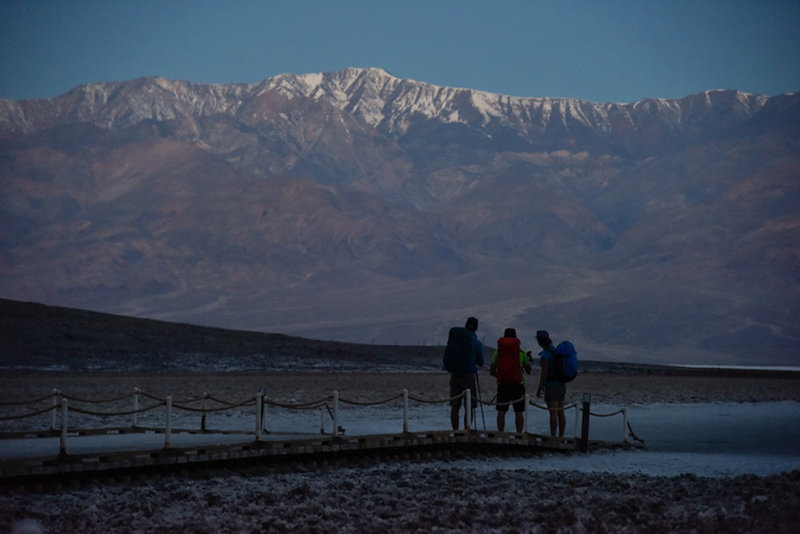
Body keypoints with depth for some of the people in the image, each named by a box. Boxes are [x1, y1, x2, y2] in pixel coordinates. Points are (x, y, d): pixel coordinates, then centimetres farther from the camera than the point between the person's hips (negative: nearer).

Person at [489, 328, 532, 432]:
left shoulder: (497, 352, 3)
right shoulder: (521, 353, 2)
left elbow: (491, 371, 0)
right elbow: (529, 371, 10)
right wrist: (528, 359, 27)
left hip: (502, 385, 1)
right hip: (518, 384, -1)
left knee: (501, 412, 4)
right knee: (519, 412, 2)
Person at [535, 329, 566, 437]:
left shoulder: (545, 354, -14)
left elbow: (544, 373, -17)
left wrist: (539, 389, -10)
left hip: (552, 386, -8)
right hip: (561, 385, 8)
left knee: (553, 413, -6)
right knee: (560, 413, 10)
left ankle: (553, 438, -4)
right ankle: (561, 437, 13)